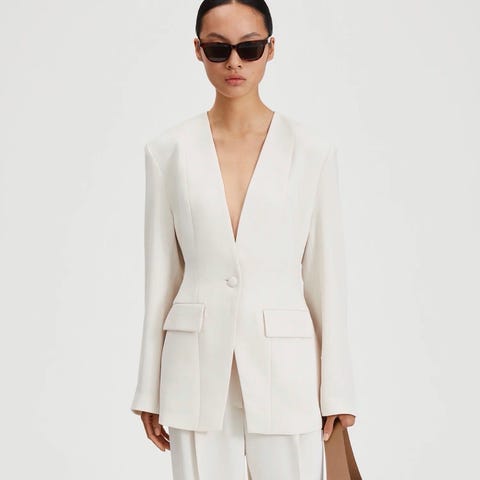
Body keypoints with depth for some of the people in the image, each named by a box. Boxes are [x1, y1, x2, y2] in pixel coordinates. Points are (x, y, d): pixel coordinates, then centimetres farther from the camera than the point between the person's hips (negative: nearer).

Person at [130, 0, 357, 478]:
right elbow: (161, 275, 6)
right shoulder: (169, 150, 2)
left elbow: (326, 276, 3)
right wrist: (151, 388, 6)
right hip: (198, 365, 1)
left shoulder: (312, 151, 0)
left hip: (284, 363, 0)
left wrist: (336, 389, 2)